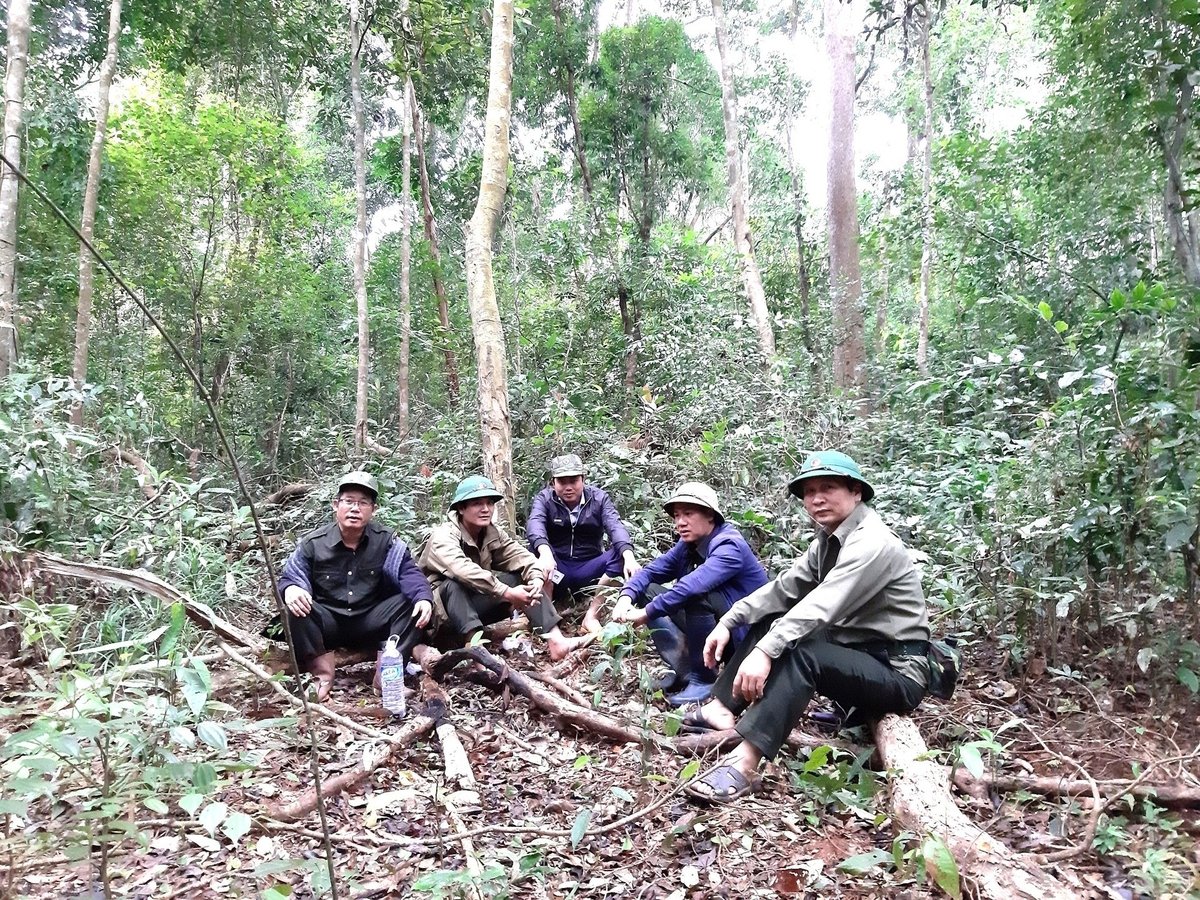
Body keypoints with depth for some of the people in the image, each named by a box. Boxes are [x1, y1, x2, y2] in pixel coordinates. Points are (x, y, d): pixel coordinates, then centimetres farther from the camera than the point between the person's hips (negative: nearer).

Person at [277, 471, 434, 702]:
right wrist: (291, 589, -31)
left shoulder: (386, 541, -4)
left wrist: (423, 597, -38)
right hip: (328, 623, 0)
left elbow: (408, 573, -16)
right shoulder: (312, 543, -3)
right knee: (294, 608, -28)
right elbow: (289, 579, -4)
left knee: (412, 603, -22)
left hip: (371, 623, 0)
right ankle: (321, 673, -21)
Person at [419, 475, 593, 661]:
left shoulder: (493, 534, 1)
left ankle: (556, 639, -25)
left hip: (475, 607, 6)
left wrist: (536, 579, -31)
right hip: (440, 606, -6)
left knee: (524, 578, -11)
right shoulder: (444, 536, -20)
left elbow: (524, 558, -9)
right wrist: (507, 593, -44)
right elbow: (463, 570, -39)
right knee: (454, 583, -37)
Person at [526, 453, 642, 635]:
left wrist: (629, 557, -37)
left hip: (588, 571, 1)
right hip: (557, 571, -1)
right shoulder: (545, 498, -3)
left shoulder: (598, 498, 1)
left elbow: (615, 526, -16)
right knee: (538, 546, -29)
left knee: (622, 553, -24)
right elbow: (535, 524, -24)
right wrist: (545, 553, -47)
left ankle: (592, 615, -23)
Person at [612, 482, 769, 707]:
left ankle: (704, 678, -16)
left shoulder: (729, 546, -23)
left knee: (696, 595, -34)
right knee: (647, 591, -1)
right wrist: (626, 597, -22)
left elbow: (693, 585, -37)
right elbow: (651, 571, -2)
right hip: (714, 628, 8)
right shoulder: (688, 545, 3)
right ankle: (684, 670, -5)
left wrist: (646, 613, -35)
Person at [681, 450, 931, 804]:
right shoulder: (828, 541, 9)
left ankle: (744, 764, -37)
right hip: (856, 654, 9)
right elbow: (783, 588, 4)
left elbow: (821, 606, -33)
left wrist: (764, 651, -41)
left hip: (897, 672, -9)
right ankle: (722, 708, -2)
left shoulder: (872, 544, -20)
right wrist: (728, 622, -6)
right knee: (771, 623, 5)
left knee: (800, 652, -31)